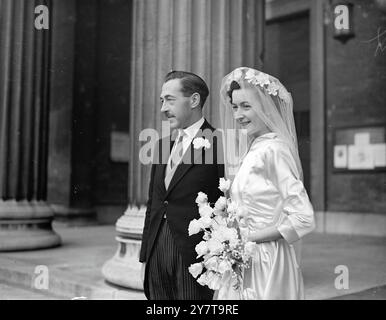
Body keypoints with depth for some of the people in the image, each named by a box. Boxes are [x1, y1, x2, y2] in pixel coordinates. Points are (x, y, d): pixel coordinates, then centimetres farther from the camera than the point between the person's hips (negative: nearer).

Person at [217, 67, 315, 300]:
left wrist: (249, 238, -16)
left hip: (265, 264, -8)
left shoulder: (274, 149, -16)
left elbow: (304, 220, -21)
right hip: (244, 262, 8)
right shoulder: (252, 150, 8)